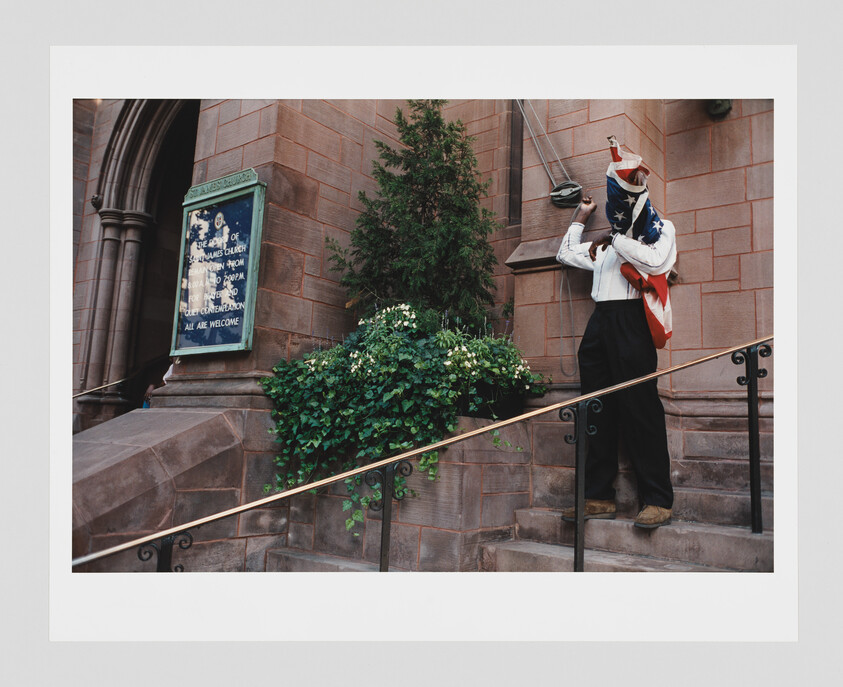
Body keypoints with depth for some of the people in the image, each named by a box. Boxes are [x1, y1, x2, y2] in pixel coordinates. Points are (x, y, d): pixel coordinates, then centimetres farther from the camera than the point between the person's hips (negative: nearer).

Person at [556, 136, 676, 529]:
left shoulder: (660, 230, 12)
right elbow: (565, 254, 39)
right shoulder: (609, 243, 29)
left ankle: (658, 500, -6)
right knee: (596, 410, 2)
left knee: (640, 408, -11)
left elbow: (655, 262, -10)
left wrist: (617, 240, -2)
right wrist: (580, 219, 39)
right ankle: (599, 497, 5)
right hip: (600, 321, 7)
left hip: (631, 320, -6)